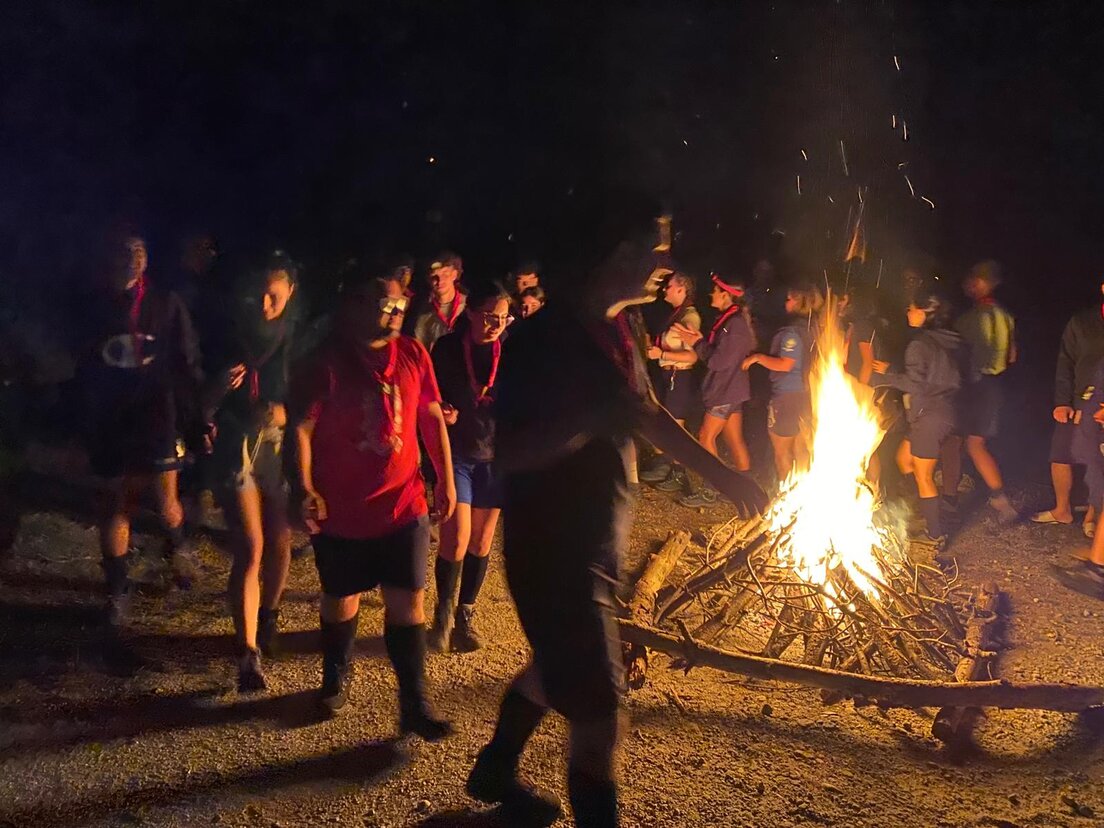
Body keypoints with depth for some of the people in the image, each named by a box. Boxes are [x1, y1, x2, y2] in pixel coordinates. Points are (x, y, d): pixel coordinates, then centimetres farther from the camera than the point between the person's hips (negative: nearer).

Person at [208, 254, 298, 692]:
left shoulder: (297, 336, -2)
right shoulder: (230, 334, -2)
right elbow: (206, 402, 0)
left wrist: (286, 412, -17)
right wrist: (220, 385, -21)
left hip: (282, 446, 1)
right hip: (237, 446, -1)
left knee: (279, 542, 10)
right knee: (250, 549, -9)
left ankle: (268, 619, 36)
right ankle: (248, 652, -6)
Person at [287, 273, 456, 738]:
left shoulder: (413, 355, -1)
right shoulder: (326, 362, -12)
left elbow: (432, 418, 7)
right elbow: (301, 428, -11)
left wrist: (446, 479, 7)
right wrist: (305, 489, -19)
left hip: (404, 506, 2)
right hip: (342, 511, -2)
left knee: (408, 602, 3)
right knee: (342, 600, 16)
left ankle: (414, 705, 13)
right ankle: (336, 678, 43)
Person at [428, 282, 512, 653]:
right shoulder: (447, 348, -5)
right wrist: (441, 412, -14)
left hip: (495, 452, 2)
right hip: (455, 451, -1)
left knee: (482, 541, 9)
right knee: (456, 538, -7)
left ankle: (465, 615, 25)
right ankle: (443, 615, 15)